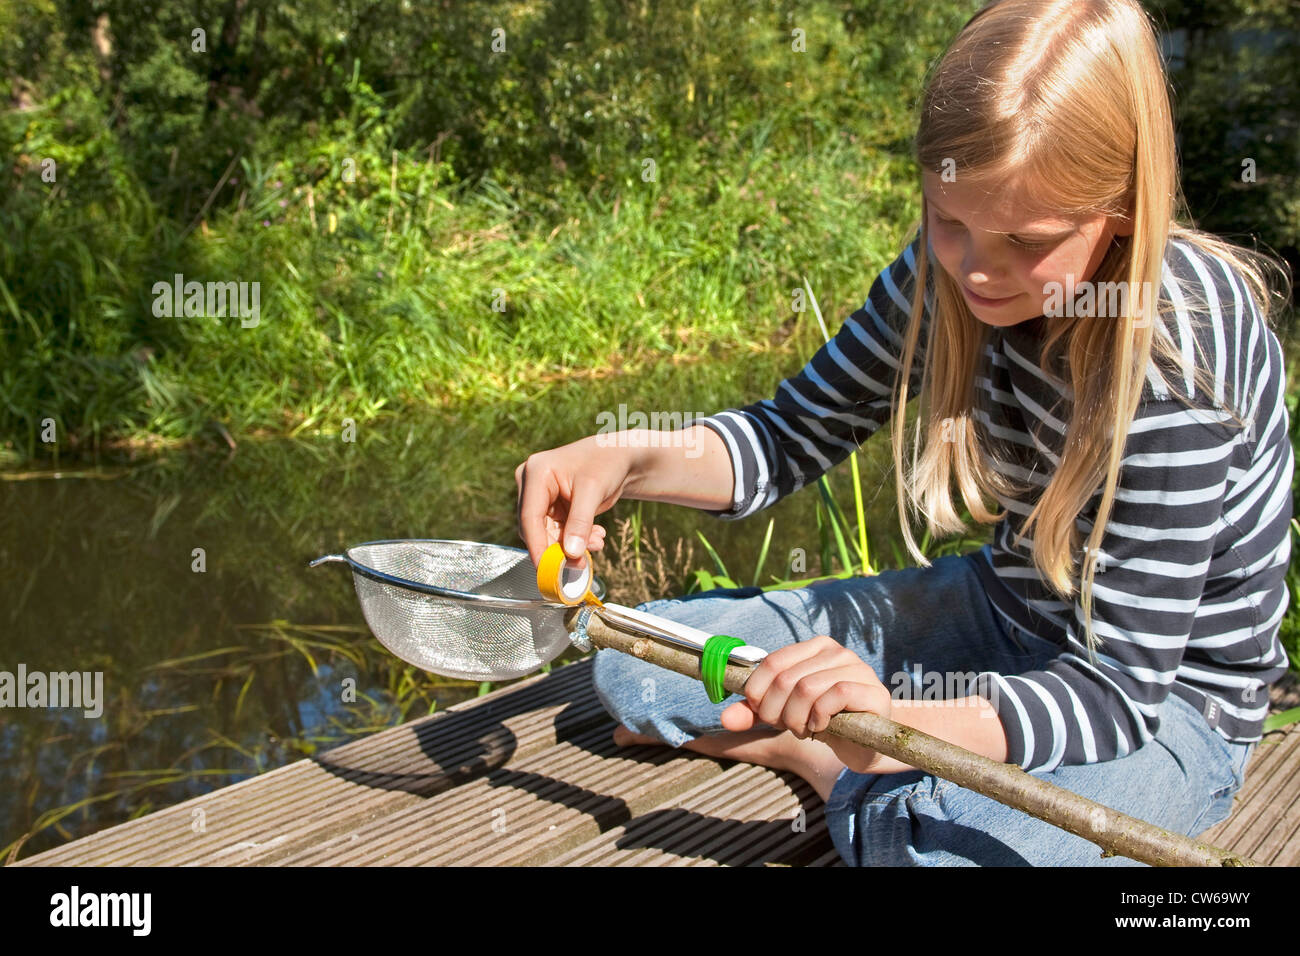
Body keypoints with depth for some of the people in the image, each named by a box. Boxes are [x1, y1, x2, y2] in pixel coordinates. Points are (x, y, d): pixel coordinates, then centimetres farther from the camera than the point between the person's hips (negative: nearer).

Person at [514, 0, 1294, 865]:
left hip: (1166, 700, -4)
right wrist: (626, 460, -22)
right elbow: (791, 438, -2)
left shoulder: (1178, 350, -30)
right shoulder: (951, 270, -10)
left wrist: (895, 726, -47)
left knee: (935, 837, -39)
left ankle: (840, 767, -7)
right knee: (633, 659, -2)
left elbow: (1120, 686, -30)